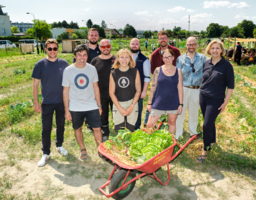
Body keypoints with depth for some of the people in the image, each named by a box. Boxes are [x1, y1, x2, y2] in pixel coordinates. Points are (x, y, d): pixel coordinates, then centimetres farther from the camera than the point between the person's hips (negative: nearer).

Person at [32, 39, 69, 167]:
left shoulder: (64, 64, -1)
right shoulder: (40, 64, -5)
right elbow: (35, 84, -2)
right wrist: (36, 103, -5)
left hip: (62, 101, 2)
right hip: (47, 103, -1)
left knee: (61, 125, 15)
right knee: (46, 128, 5)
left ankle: (59, 145, 36)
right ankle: (46, 153, 20)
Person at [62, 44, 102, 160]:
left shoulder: (92, 69, -2)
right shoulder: (68, 70, -6)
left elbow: (96, 87, 5)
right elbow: (65, 91, -3)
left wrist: (99, 105, 4)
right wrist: (66, 110, -4)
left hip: (92, 106, 1)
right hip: (75, 107, 0)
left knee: (97, 128, 2)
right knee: (78, 129, 14)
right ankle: (83, 149, 36)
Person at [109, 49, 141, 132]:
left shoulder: (135, 72, -2)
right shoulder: (113, 73, -2)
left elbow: (138, 91, 0)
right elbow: (111, 93, -1)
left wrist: (132, 106, -8)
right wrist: (120, 108, -8)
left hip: (132, 104, 0)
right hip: (117, 105, 0)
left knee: (130, 130, 6)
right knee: (119, 131, 0)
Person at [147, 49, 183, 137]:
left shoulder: (178, 71, 3)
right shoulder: (158, 70, 0)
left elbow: (180, 88, 4)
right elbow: (153, 87, 1)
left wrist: (181, 104, 1)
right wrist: (149, 103, -1)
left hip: (173, 103, 1)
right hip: (158, 103, -1)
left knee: (172, 123, 14)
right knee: (150, 125, -4)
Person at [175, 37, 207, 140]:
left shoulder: (202, 58, 5)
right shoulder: (180, 58, 3)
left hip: (196, 90, 1)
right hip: (183, 89, -1)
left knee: (194, 112, 14)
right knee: (180, 112, 4)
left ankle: (193, 133, 33)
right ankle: (178, 135, 18)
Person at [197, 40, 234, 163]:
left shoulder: (226, 65, -10)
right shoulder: (206, 63, 4)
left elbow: (230, 86, -7)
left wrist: (225, 102, -9)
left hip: (216, 100, -5)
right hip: (203, 97, 5)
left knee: (207, 125, -7)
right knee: (209, 123, 17)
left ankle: (205, 150, 10)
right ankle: (212, 141, 40)